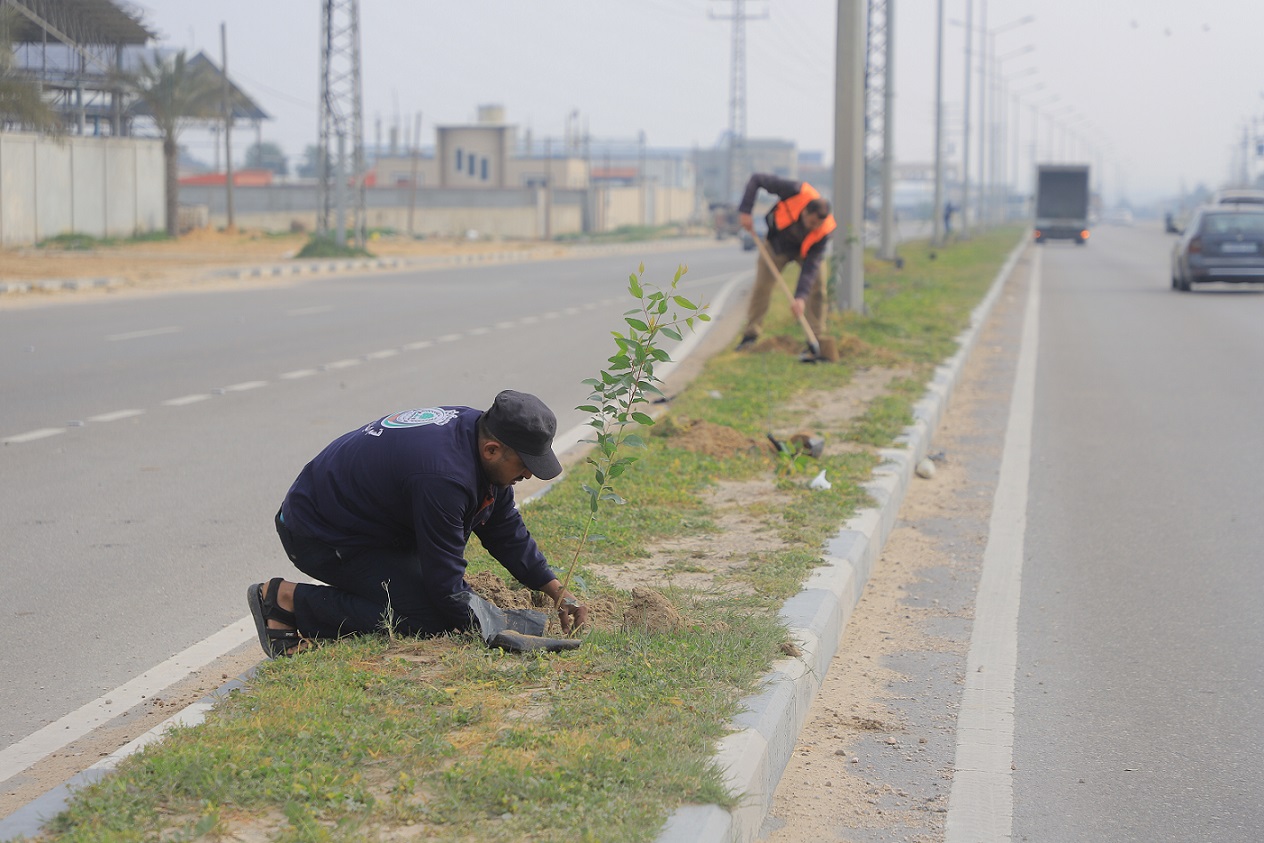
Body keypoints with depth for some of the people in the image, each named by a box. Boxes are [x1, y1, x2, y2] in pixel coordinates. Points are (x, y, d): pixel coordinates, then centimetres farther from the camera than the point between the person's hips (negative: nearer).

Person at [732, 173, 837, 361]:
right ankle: (750, 335, 4)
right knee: (762, 287, -6)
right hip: (777, 244, 0)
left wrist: (800, 297, -45)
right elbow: (757, 180, -28)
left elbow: (811, 266, -36)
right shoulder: (796, 193, -38)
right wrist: (745, 210, -34)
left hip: (805, 250, 0)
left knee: (817, 286, -16)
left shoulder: (823, 231, -35)